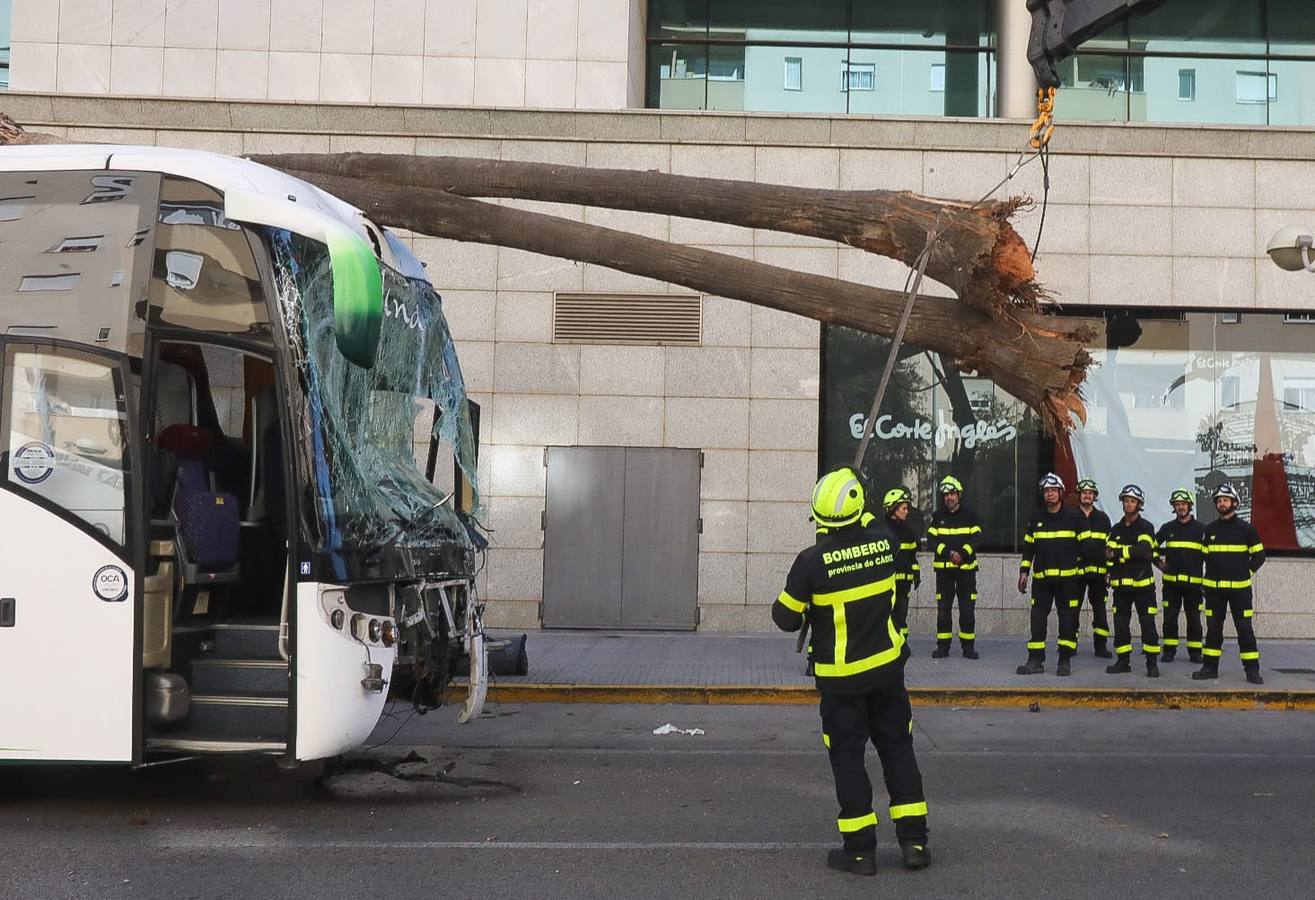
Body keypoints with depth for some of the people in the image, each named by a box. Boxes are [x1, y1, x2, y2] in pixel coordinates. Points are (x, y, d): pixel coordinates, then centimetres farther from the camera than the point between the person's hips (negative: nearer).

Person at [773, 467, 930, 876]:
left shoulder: (812, 560, -20)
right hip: (887, 667, 3)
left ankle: (859, 849, 9)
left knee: (847, 757, 6)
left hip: (840, 677, -3)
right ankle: (914, 841, 16)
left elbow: (787, 618, -10)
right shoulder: (884, 540, -10)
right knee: (898, 749, 14)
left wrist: (781, 606, 10)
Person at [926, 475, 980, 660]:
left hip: (966, 568, -1)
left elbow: (976, 538, -7)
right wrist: (948, 552, -19)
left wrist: (962, 553, -22)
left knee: (967, 608, 0)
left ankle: (968, 646, 7)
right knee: (943, 608, 2)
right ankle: (943, 645, 8)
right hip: (943, 568, 1)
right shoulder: (938, 517, 7)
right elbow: (931, 540, -3)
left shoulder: (970, 517, 5)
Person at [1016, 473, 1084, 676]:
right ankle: (1035, 660, 4)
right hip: (1041, 578, 3)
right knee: (1037, 618, 0)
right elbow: (1028, 547, 15)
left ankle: (1065, 660, 9)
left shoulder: (1074, 517, 0)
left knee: (1068, 619, 1)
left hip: (1067, 577, -3)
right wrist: (1024, 572, 9)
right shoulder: (1036, 520, 10)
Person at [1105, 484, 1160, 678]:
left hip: (1142, 583, -5)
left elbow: (1144, 549, -19)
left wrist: (1119, 552, -20)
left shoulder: (1146, 527, -2)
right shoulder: (1116, 529, 13)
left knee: (1148, 623, -5)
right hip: (1121, 584, 5)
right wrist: (1132, 553, -18)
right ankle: (1123, 661, 16)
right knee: (1120, 623, 7)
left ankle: (1152, 663, 1)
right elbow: (1108, 551, -1)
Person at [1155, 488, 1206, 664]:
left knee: (1194, 617, 3)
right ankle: (1169, 649, 10)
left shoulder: (1200, 529, 4)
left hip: (1193, 581, -1)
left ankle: (1195, 651, 10)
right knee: (1170, 616, 2)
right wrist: (1158, 562, 8)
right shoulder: (1167, 528, 8)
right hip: (1170, 581, 1)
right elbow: (1152, 546, 18)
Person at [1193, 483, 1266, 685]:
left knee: (1244, 628, -4)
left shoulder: (1246, 529, -2)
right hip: (1214, 587, 3)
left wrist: (1245, 573, 2)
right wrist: (1213, 574, 11)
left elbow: (1259, 555, 4)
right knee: (1213, 627, 7)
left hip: (1239, 587, -3)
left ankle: (1252, 670, 0)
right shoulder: (1209, 529, 8)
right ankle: (1210, 667, 13)